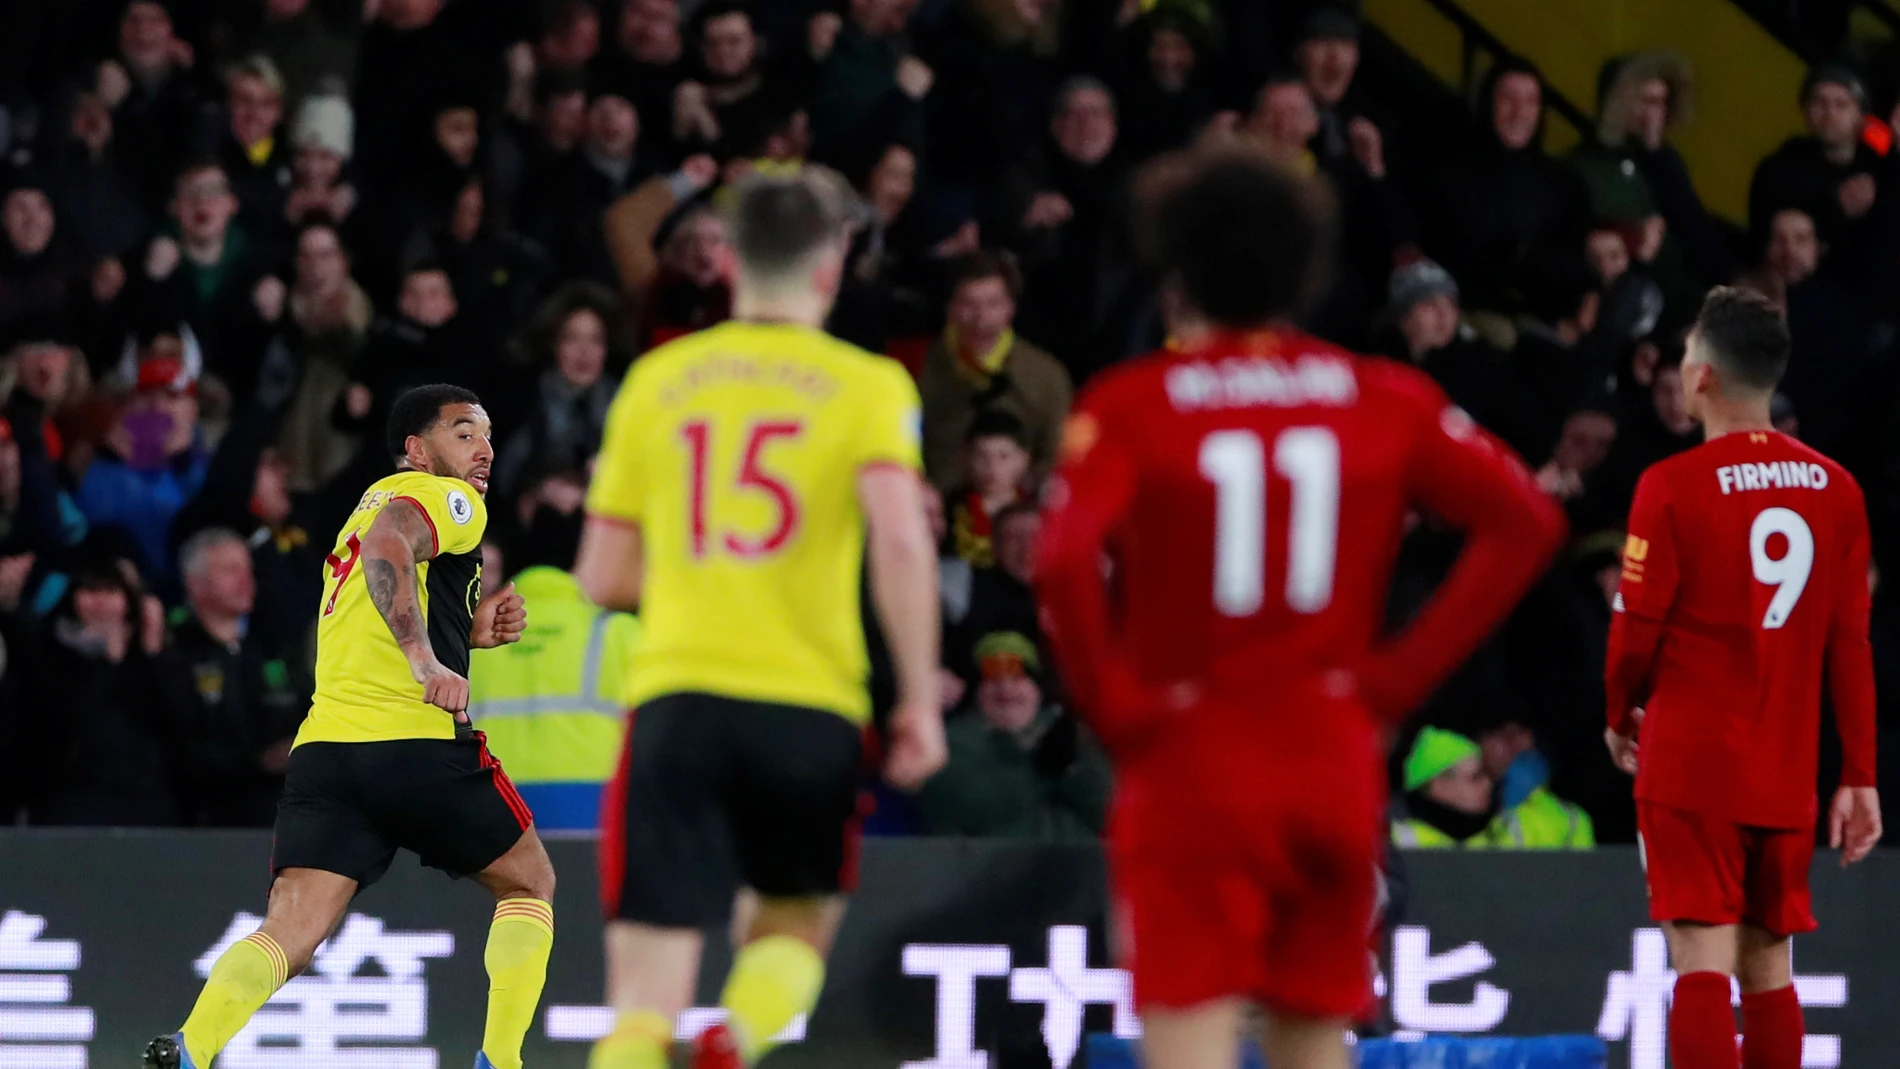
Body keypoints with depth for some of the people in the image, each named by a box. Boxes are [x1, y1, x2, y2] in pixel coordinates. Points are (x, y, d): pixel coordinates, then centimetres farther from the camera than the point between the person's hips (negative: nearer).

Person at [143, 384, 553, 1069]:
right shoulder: (448, 497, 2)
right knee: (529, 884, 16)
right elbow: (389, 547, -21)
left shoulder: (371, 503, 29)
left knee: (289, 935, -9)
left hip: (325, 746, 6)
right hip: (418, 740, -6)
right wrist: (427, 656, -30)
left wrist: (467, 631, 26)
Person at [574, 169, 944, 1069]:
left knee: (646, 995, -2)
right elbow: (901, 540, -13)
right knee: (799, 922, 23)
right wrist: (921, 699, -6)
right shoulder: (866, 385, 3)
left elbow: (603, 578, 13)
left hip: (676, 698, 1)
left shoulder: (657, 380, 10)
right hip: (812, 704, -1)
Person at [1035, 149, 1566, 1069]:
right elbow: (1526, 520, -1)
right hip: (1334, 757, 4)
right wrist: (1405, 671, 1)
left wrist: (1112, 709, -8)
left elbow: (1064, 560, -21)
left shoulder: (1130, 405, -5)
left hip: (1187, 760, -3)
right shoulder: (1382, 398, 6)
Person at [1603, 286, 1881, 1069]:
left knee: (1703, 965, -8)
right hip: (1788, 772, 5)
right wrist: (1860, 777, 8)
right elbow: (1851, 644, 5)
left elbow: (1637, 629, -8)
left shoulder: (1673, 486, -10)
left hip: (1691, 768, -5)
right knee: (1768, 968, 13)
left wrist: (1621, 716, 12)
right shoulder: (1835, 489, 4)